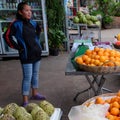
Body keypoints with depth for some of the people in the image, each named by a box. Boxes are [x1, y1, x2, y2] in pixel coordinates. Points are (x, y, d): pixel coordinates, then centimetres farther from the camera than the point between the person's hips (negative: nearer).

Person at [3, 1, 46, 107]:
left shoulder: (32, 23, 5)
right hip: (26, 55, -6)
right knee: (27, 77, -4)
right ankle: (25, 100, 7)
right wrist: (17, 47, -11)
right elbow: (7, 36, -12)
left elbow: (38, 30, 26)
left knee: (35, 74, 16)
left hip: (37, 52, 6)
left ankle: (35, 94, 32)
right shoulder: (16, 24, -12)